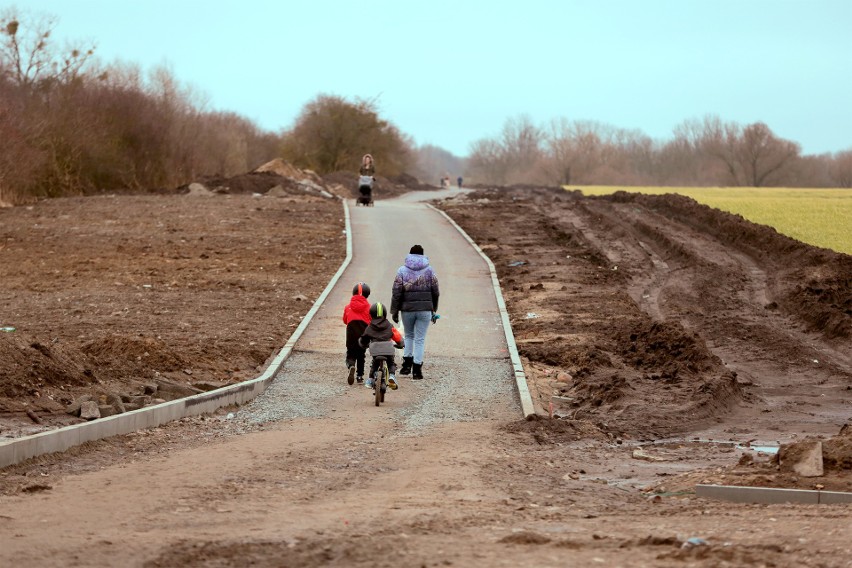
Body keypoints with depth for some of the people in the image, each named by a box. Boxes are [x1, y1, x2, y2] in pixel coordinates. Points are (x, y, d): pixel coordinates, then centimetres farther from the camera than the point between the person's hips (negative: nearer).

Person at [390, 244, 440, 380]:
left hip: (407, 309, 0)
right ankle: (417, 369, -1)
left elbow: (396, 293, -3)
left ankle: (407, 363, 12)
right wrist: (434, 309, 18)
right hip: (425, 310, 0)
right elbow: (435, 292, 6)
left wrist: (394, 311, 2)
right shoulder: (429, 271, 3)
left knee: (409, 335, 21)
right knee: (420, 339, 3)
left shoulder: (402, 270, 0)